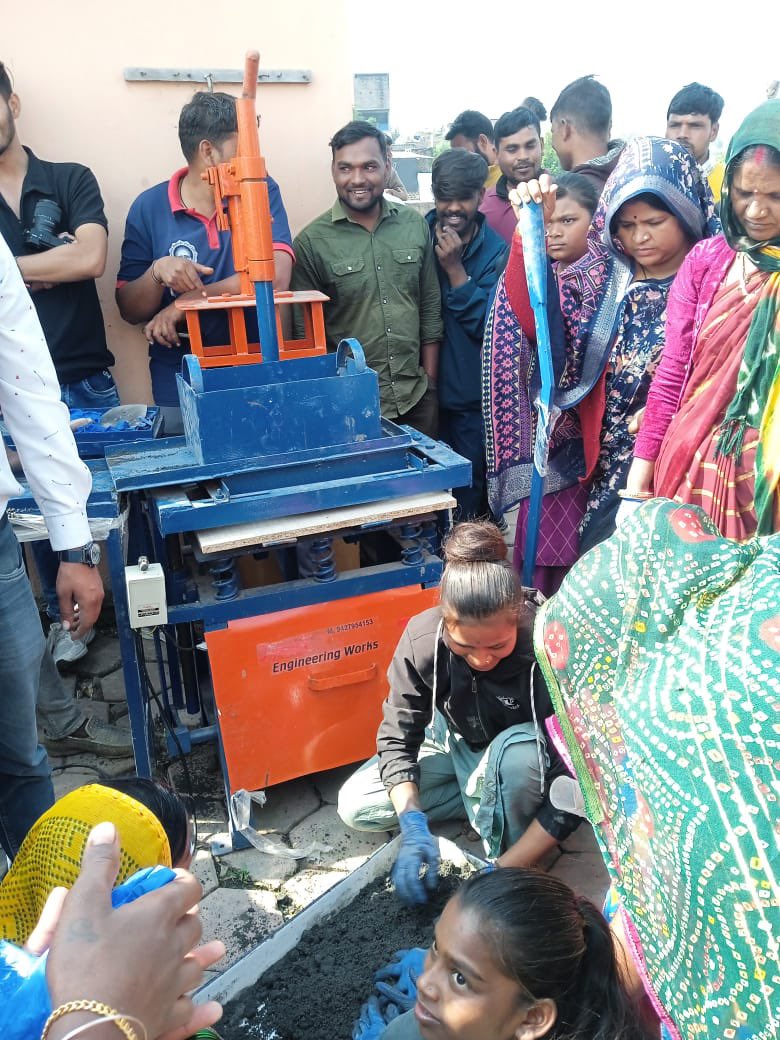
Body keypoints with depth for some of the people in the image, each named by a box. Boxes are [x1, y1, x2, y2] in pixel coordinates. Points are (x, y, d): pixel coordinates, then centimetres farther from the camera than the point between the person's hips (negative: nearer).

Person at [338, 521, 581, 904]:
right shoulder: (422, 638, -29)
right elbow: (397, 738, -19)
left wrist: (505, 871, -37)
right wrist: (414, 828, -33)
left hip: (523, 752, -3)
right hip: (454, 743, 3)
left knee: (519, 753, -38)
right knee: (356, 806, -11)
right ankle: (489, 795, -1)